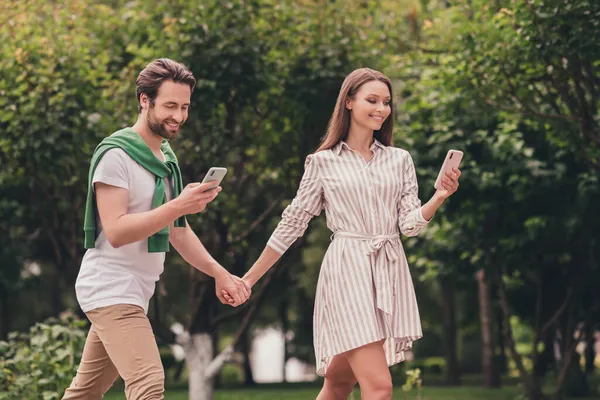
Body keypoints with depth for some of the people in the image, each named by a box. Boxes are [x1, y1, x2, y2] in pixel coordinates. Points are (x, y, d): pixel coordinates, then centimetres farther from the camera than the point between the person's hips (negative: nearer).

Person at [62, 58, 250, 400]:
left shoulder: (167, 158, 15)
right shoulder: (116, 154, -12)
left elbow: (177, 232, 20)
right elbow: (116, 231, -21)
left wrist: (220, 274, 11)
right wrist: (178, 206, -28)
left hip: (137, 293, 9)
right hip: (112, 289, -9)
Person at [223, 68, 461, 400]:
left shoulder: (399, 160, 11)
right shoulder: (323, 162, 2)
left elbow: (410, 224, 5)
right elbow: (292, 224, 6)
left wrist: (440, 197, -15)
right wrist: (249, 278, 6)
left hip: (390, 273, 4)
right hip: (348, 272, -4)